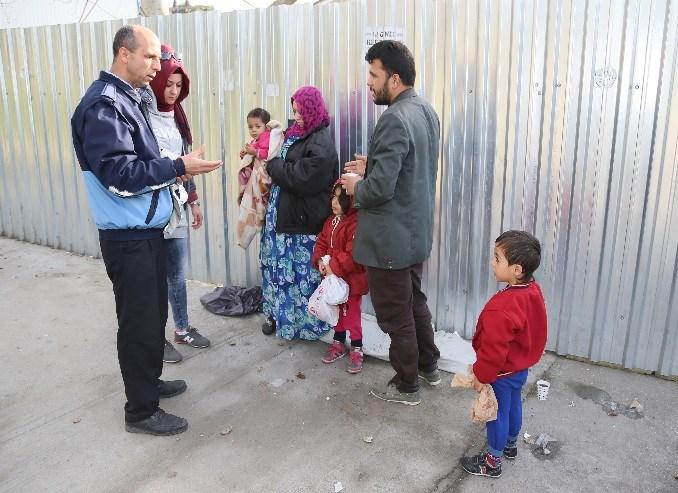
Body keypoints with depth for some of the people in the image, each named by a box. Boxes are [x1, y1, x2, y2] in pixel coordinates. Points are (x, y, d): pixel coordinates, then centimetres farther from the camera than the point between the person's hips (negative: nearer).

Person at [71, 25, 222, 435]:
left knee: (155, 313, 19)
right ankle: (142, 411, 15)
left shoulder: (130, 98, 13)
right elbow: (119, 174, -24)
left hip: (146, 230, 9)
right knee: (139, 321, 1)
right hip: (128, 237, -9)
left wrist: (175, 170, 4)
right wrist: (178, 167, -21)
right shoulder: (103, 104, -17)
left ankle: (150, 381, 37)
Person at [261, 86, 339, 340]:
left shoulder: (321, 145, -16)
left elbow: (301, 179, -24)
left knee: (301, 272, 3)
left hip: (303, 222, -8)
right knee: (277, 264, 16)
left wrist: (272, 164, -12)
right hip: (282, 214, 8)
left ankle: (305, 320, 19)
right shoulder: (295, 133, 11)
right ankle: (277, 312, 32)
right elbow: (284, 166, 20)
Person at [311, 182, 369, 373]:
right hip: (333, 278, 8)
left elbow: (353, 255, -28)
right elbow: (322, 242, 12)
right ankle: (338, 344, 36)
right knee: (337, 312, 20)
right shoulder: (331, 221, 6)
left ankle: (356, 350, 18)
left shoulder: (356, 224, -23)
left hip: (351, 279, -8)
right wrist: (320, 260, -6)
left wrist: (334, 267, -23)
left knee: (352, 314, 3)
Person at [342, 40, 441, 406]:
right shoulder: (425, 110, 7)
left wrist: (357, 187, -9)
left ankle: (406, 386, 25)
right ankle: (428, 366, 41)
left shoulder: (394, 119, -24)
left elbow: (380, 188, -29)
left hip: (390, 237, -10)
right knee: (414, 301, 25)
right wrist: (371, 167, 9)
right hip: (415, 230, 10)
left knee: (395, 315, 8)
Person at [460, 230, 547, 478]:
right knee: (513, 405, 26)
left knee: (497, 414, 10)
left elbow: (494, 350, -29)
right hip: (521, 366, 8)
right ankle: (510, 445, 49)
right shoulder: (533, 291, -10)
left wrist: (480, 376, -14)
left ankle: (492, 462, 28)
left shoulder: (502, 308, -38)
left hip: (502, 373, -8)